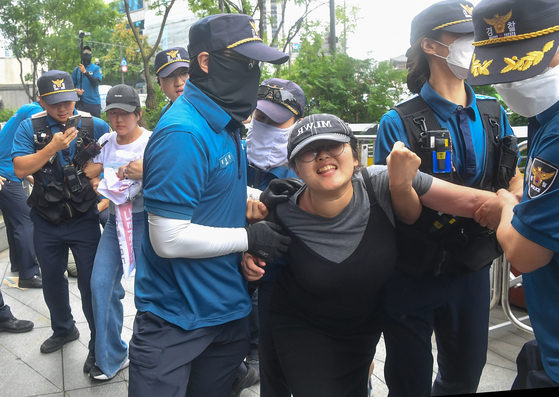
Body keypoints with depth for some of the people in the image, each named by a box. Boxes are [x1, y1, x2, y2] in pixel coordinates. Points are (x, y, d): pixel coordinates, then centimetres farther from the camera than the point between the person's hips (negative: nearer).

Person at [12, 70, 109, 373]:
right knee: (52, 281, 20)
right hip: (46, 223, 3)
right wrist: (53, 147, -23)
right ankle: (63, 329, 44)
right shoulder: (30, 128, -4)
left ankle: (99, 345, 18)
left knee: (91, 284, 1)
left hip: (84, 220, -3)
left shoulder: (93, 126, -7)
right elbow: (20, 169, -13)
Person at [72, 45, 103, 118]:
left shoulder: (96, 68, 3)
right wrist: (76, 90, -6)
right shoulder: (77, 69, 12)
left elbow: (96, 82, -13)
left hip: (94, 102, -2)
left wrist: (85, 72, -22)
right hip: (81, 102, 2)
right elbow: (72, 84, 16)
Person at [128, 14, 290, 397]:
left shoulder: (224, 124, 6)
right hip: (177, 320, -8)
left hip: (228, 308, 9)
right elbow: (169, 239, -26)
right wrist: (250, 238, -16)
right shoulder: (184, 132, -23)